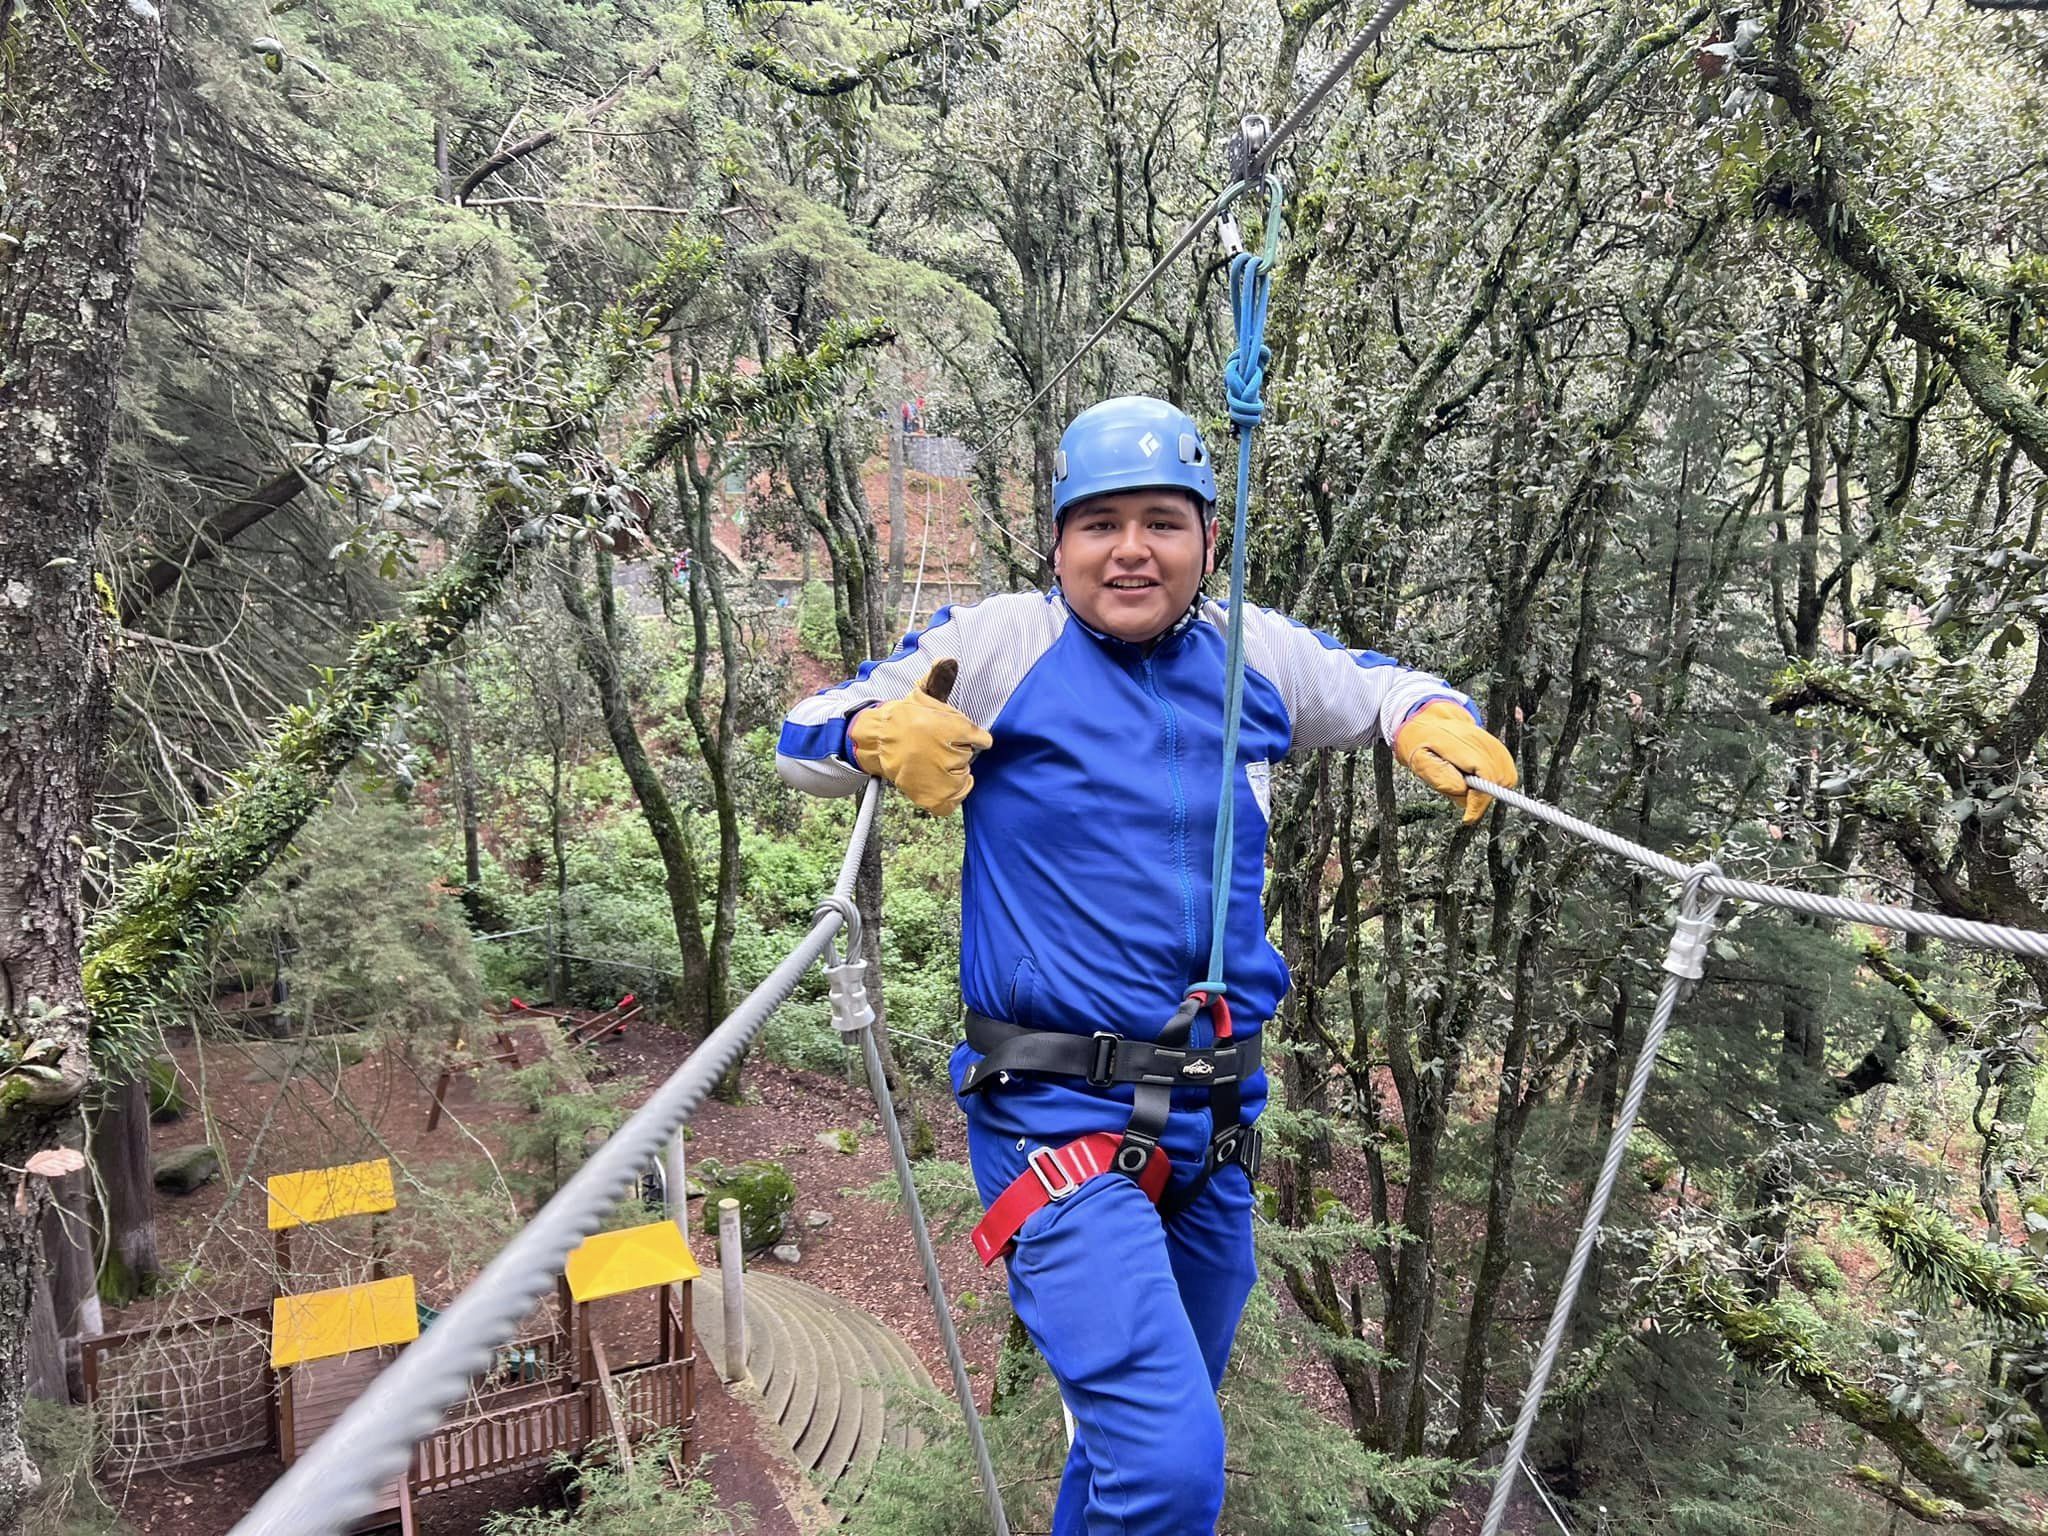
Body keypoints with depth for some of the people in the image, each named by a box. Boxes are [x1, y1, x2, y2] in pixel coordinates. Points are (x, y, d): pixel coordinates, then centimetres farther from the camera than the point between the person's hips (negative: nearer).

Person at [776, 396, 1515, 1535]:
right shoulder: (1003, 643, -6)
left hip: (1218, 1119, 5)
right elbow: (803, 744, 0)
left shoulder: (1259, 653, 5)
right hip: (1059, 1115, -5)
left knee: (1158, 1428, 23)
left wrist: (1433, 721, 1)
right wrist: (879, 730, -23)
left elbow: (1375, 688, 24)